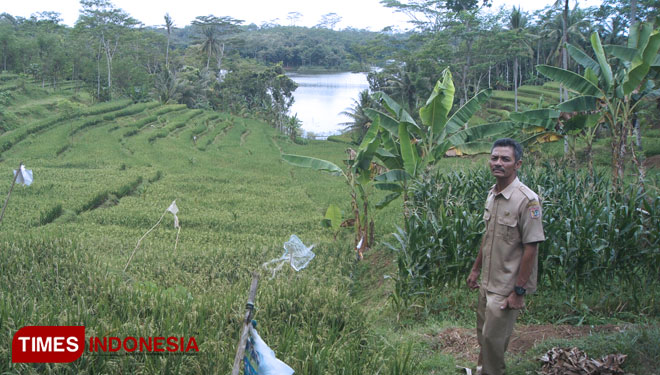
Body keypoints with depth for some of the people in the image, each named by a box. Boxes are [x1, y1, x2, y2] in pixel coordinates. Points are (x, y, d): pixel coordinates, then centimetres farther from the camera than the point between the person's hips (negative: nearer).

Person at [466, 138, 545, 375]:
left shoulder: (527, 200, -19)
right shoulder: (492, 195, 5)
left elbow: (531, 248, -19)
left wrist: (519, 291, -19)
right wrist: (476, 269, 18)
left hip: (507, 287, -7)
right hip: (487, 282, 7)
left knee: (493, 338, 0)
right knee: (484, 335, 18)